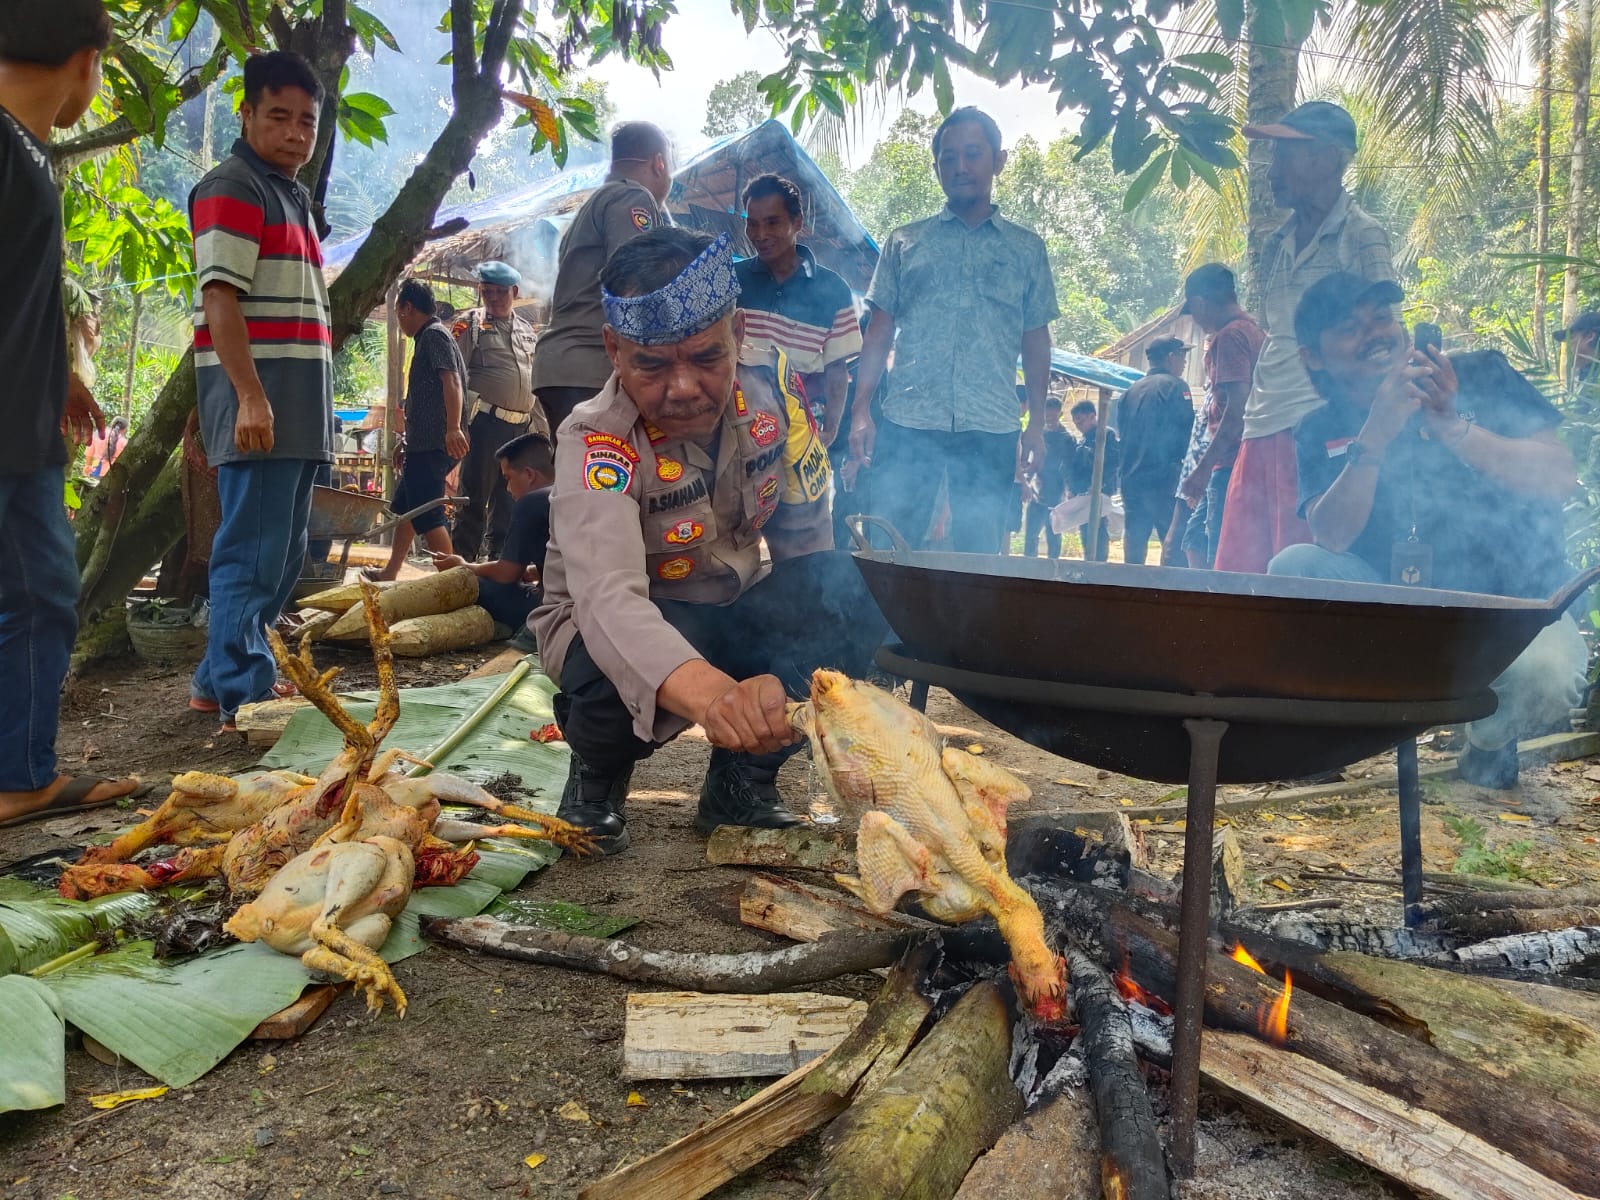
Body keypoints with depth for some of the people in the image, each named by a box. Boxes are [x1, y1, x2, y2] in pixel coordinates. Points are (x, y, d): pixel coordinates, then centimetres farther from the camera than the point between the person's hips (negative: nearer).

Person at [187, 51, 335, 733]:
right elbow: (219, 298, -16)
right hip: (259, 403, -10)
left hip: (299, 406, 10)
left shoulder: (291, 196, 22)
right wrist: (251, 396, -25)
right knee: (253, 552, -9)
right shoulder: (232, 187, -6)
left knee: (283, 553, 13)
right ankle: (240, 695, -3)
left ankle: (220, 677, 22)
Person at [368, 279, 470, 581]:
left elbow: (452, 381, -23)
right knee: (404, 505, 19)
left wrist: (453, 428, -35)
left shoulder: (433, 335, -8)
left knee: (427, 513, -12)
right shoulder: (429, 338, 24)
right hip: (424, 444, 11)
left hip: (432, 445, -11)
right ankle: (390, 573, 28)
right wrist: (406, 440, 31)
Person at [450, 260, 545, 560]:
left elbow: (535, 384, 22)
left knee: (508, 501, 10)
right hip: (486, 423, -6)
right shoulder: (470, 324, 1)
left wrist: (541, 426, 17)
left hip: (521, 427, 6)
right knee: (475, 499, -6)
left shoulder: (526, 329, 18)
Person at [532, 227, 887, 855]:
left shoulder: (770, 387, -16)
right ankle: (596, 778, 0)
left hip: (735, 615, 5)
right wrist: (708, 691, -67)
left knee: (853, 592, -22)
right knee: (616, 670, -39)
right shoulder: (597, 444, -30)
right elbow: (607, 597, -47)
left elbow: (805, 534, -2)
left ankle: (743, 779, -2)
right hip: (611, 624, -4)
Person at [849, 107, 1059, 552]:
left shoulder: (1027, 249, 13)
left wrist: (1037, 423, 7)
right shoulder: (905, 242, 12)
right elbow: (879, 332, 9)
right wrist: (861, 409, -1)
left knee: (979, 556, 4)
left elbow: (1036, 342, 14)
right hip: (907, 423, 0)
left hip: (990, 431, 0)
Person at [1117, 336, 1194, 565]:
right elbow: (1187, 429, -10)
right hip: (1163, 478, -7)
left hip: (1131, 478, 7)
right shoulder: (1175, 385, -5)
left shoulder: (1131, 391, 15)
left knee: (1134, 540, 8)